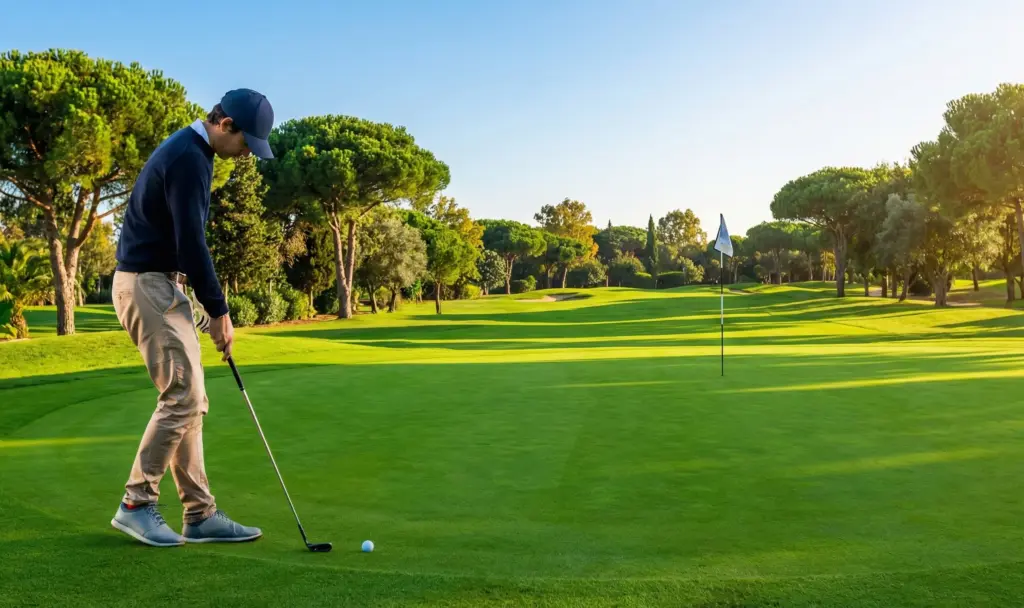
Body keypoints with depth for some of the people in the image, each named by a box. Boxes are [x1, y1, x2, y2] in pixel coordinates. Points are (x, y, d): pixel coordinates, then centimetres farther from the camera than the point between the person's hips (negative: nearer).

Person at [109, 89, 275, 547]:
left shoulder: (186, 150, 16)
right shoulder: (189, 157, -17)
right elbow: (191, 241, -21)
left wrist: (211, 305, 15)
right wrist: (219, 310, -15)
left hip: (158, 283, 10)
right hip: (148, 285, -10)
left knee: (190, 400, 6)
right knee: (182, 396, -10)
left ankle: (200, 515, 10)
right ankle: (135, 504, 4)